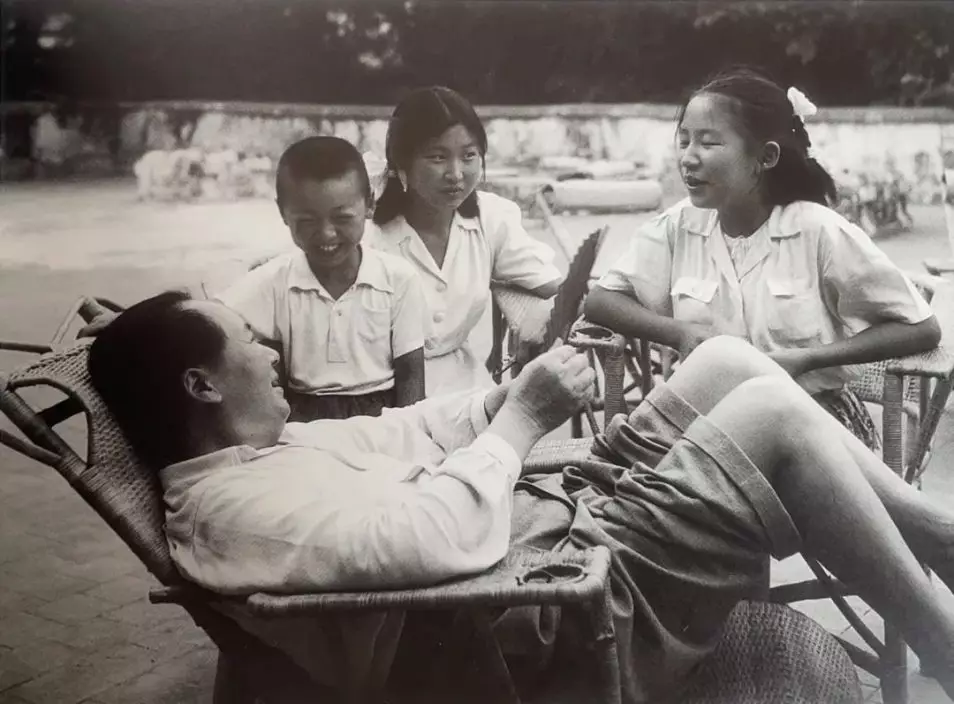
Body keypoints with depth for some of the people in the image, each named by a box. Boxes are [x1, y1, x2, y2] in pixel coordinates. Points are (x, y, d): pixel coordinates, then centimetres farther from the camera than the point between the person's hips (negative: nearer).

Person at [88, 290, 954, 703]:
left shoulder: (265, 445, 11)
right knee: (776, 418, -18)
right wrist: (525, 417, -17)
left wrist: (521, 390, -3)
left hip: (565, 507, 10)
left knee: (729, 360, 4)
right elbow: (447, 536, -31)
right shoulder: (239, 506, -21)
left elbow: (406, 431, 12)